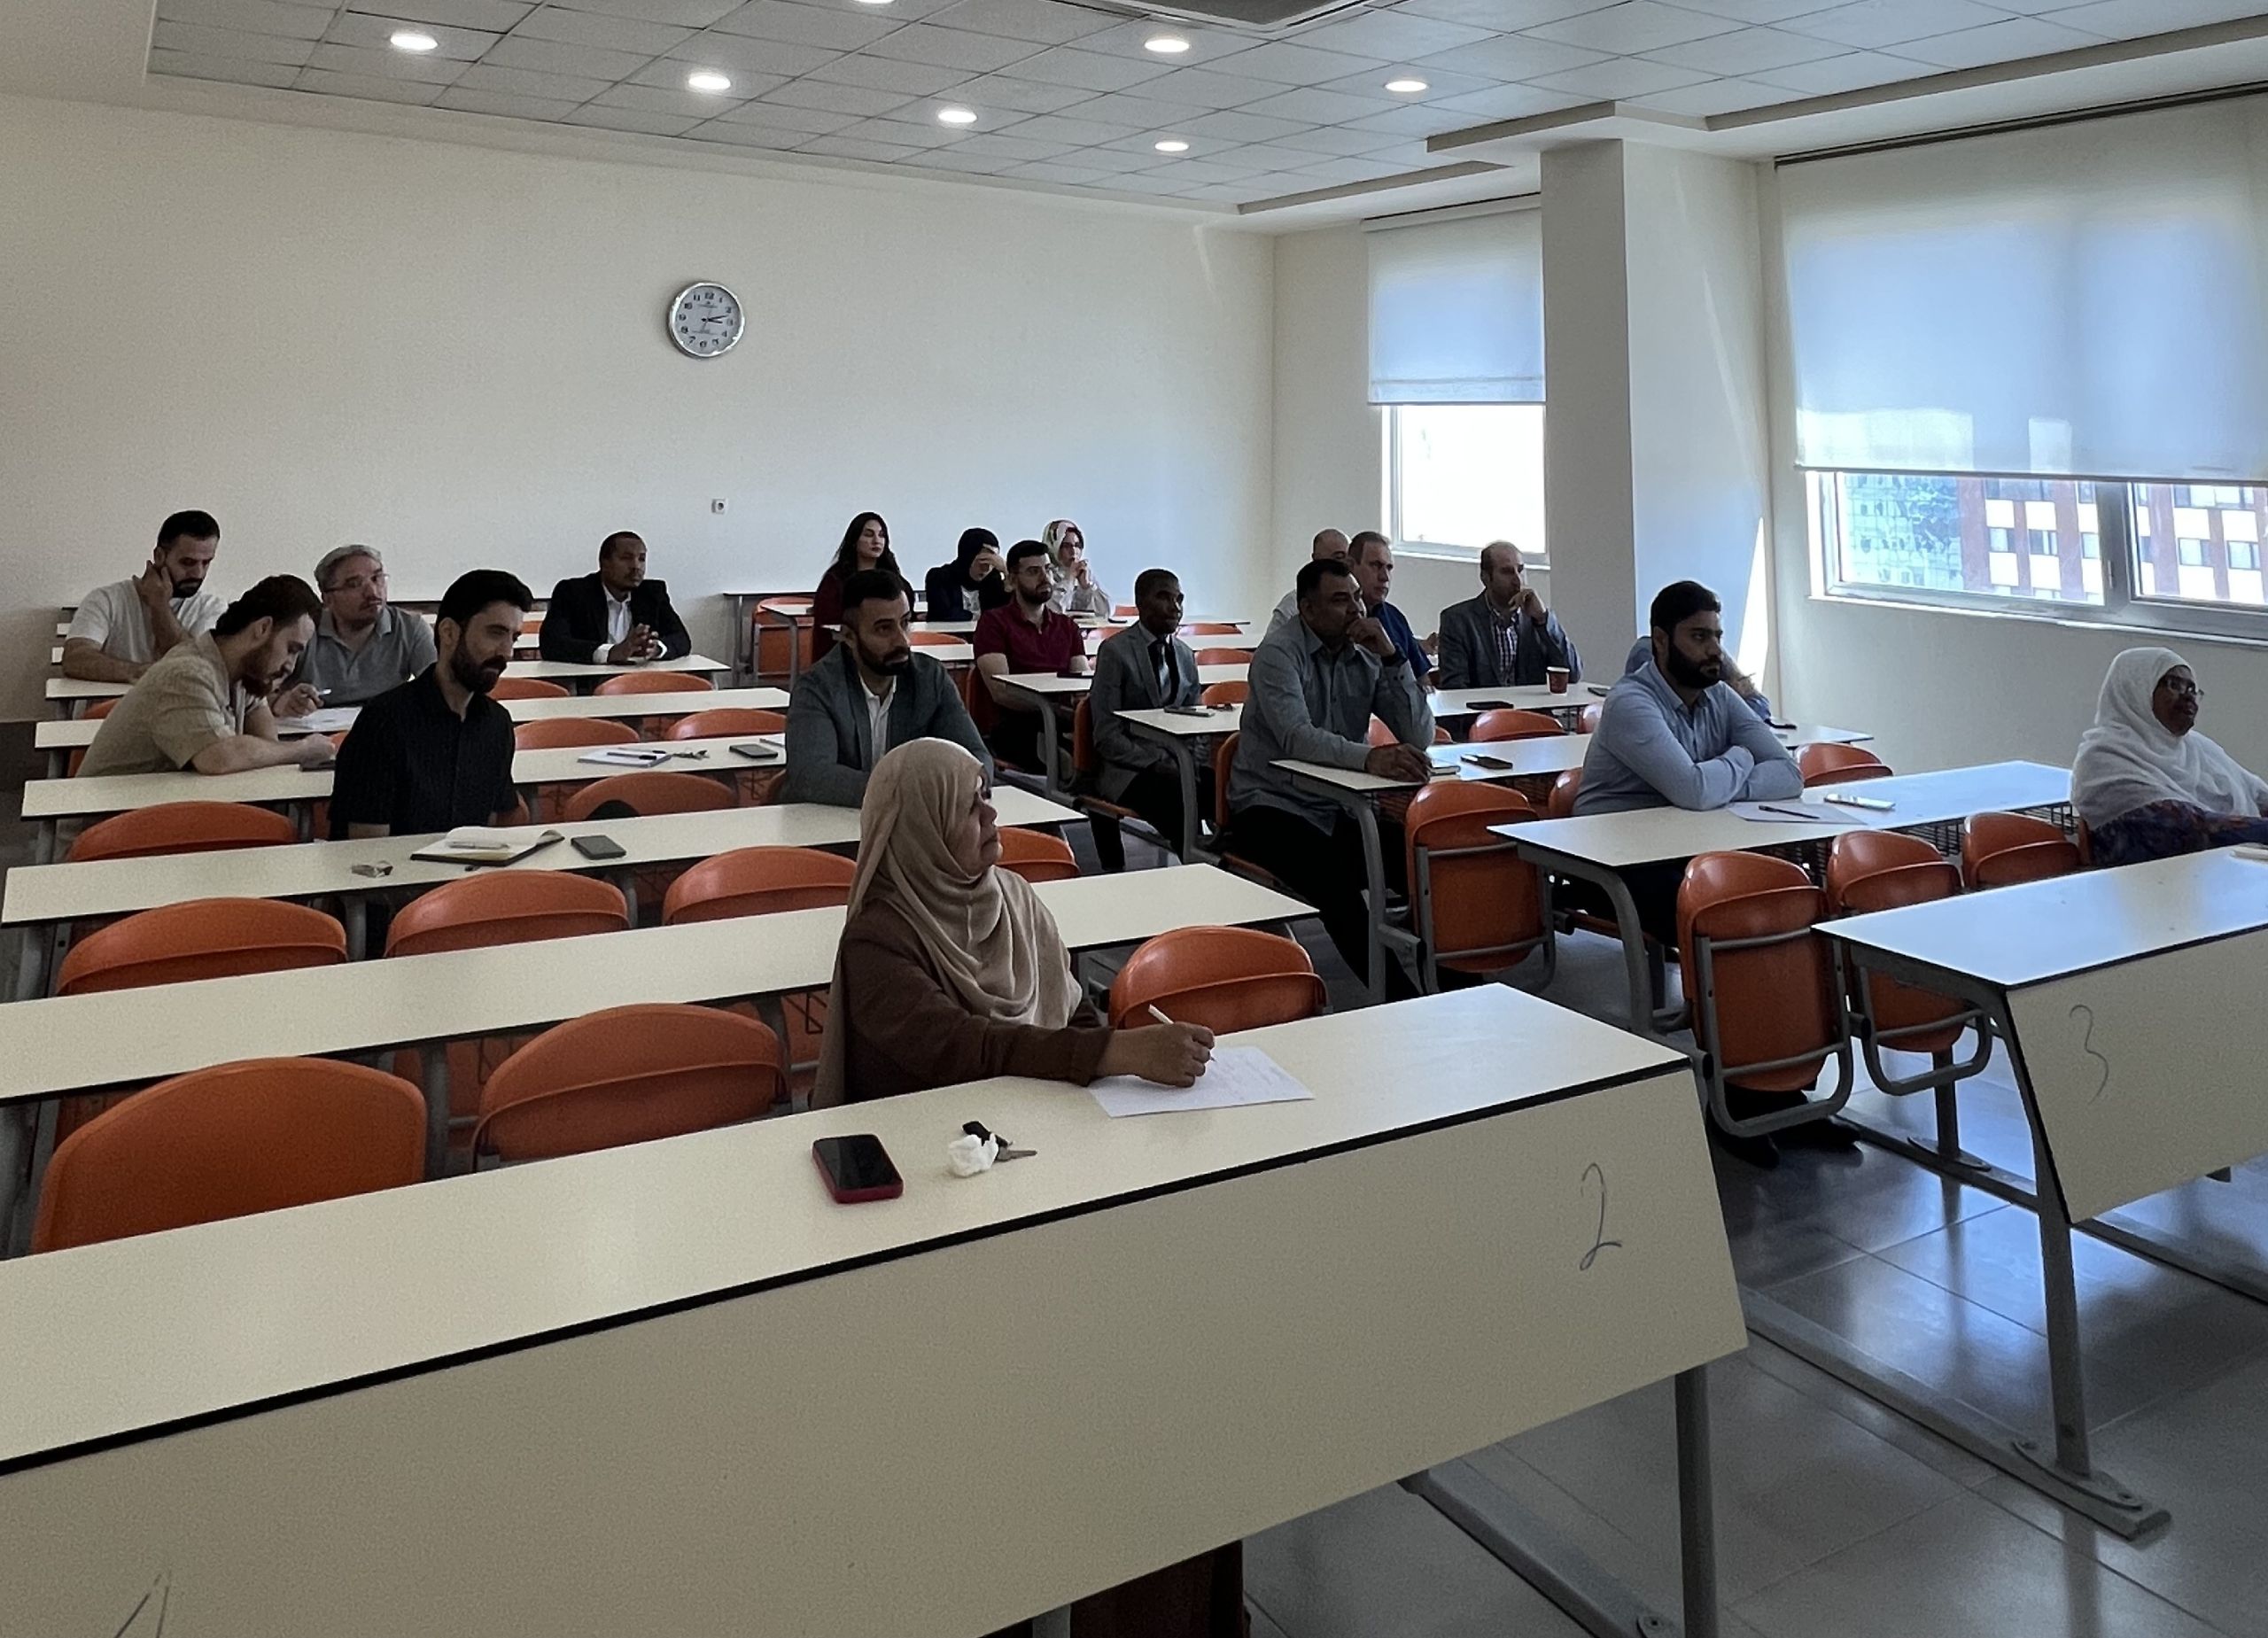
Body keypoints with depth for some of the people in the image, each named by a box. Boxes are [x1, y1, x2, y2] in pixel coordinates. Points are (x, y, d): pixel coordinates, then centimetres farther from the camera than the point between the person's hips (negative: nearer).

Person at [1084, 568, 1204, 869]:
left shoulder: (1184, 655, 15)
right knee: (1180, 805, -33)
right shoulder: (1115, 651, -3)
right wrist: (1156, 764, -17)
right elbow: (1106, 735, -7)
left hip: (1177, 763, 5)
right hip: (1128, 769, -5)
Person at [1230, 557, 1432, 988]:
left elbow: (1419, 737, -3)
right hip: (1272, 807, -5)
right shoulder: (1280, 652, -11)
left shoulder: (1368, 654, 6)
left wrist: (1392, 657, -13)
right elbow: (1296, 738, -29)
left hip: (1342, 807, 6)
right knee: (1333, 881, -33)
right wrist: (1368, 756, -47)